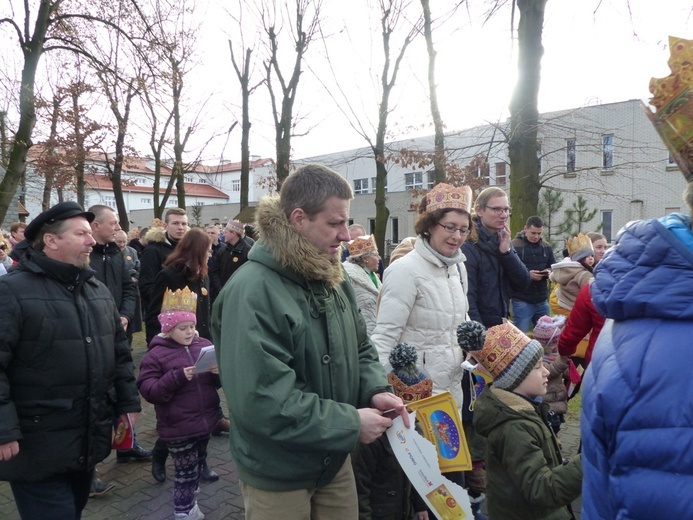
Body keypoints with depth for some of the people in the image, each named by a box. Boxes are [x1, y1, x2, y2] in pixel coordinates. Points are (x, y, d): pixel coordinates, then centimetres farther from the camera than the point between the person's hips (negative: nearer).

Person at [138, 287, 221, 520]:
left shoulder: (204, 345, 2)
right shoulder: (156, 354, -10)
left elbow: (217, 383, 10)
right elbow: (148, 390, -15)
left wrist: (219, 372, -14)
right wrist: (178, 377, -26)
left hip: (205, 421, 5)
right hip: (178, 428, -5)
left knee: (198, 466, 22)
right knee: (186, 472, 5)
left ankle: (189, 501, 45)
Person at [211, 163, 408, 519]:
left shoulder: (332, 277, 0)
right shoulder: (252, 292, -27)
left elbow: (360, 349, 9)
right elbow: (261, 401, -31)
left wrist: (376, 390, -11)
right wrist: (350, 423, -24)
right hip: (278, 474, -7)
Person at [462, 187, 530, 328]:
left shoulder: (503, 240, 7)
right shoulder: (468, 246, -17)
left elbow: (523, 284, 0)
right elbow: (467, 299, -20)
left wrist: (506, 251, -12)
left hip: (501, 325, 7)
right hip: (477, 328, -7)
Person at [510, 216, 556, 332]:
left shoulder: (547, 246, 11)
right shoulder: (514, 246, -10)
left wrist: (549, 271, -7)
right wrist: (527, 274, -23)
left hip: (542, 300, 6)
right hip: (521, 300, -6)